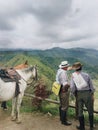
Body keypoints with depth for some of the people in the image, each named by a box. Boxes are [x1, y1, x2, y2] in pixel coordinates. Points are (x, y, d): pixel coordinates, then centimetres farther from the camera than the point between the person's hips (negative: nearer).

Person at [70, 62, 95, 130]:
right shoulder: (86, 75, -4)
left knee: (80, 111, 14)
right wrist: (92, 95, 11)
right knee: (90, 110, 18)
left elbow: (72, 87, -13)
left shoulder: (73, 76, -6)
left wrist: (74, 94, 5)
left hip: (79, 94, -1)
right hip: (87, 94, 1)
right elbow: (91, 86, 0)